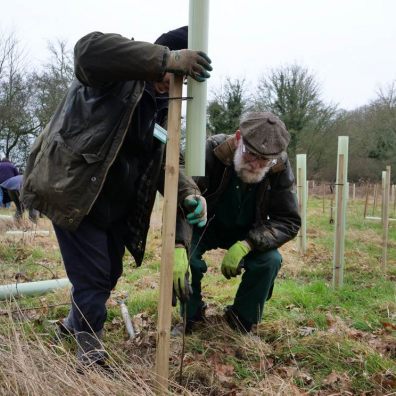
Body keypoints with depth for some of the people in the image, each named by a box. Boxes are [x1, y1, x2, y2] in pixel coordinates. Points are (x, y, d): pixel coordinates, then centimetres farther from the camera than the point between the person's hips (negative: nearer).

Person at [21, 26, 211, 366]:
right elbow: (89, 49, -37)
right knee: (93, 274, -5)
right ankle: (90, 349, 18)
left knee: (110, 272, 19)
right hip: (73, 191, -8)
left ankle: (76, 323, 46)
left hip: (117, 206, 8)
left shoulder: (164, 108, 8)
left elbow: (168, 161, 3)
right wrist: (167, 59, -42)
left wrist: (188, 194, -18)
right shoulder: (120, 73, -14)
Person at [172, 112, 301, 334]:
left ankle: (242, 320, 2)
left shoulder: (280, 168, -23)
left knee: (270, 260, -25)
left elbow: (289, 221, -19)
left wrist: (246, 245, -34)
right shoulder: (213, 151, -32)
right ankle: (191, 315, 2)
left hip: (248, 232, 2)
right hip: (206, 225, -1)